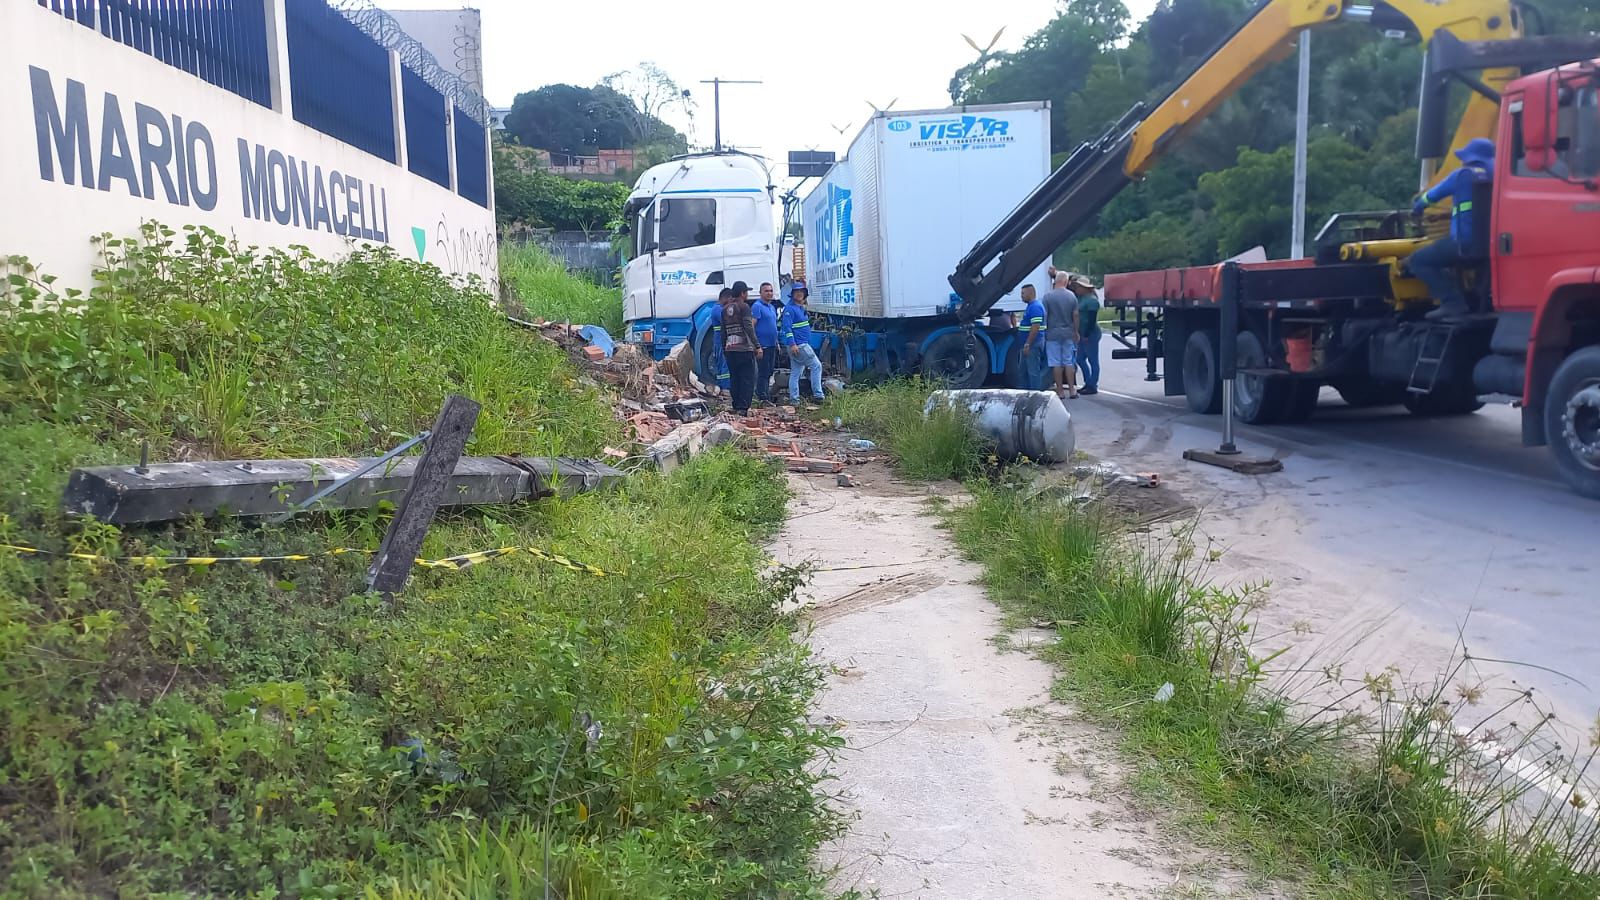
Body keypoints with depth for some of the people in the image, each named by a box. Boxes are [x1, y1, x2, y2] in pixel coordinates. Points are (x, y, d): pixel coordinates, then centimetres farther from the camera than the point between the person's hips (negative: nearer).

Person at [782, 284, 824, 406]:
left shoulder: (801, 308, 17)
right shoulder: (790, 309, -12)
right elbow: (787, 327, -19)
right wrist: (792, 344, -25)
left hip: (803, 345, 10)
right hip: (797, 345, -10)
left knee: (795, 372, 9)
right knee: (816, 365, -8)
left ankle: (794, 399, 12)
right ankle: (817, 395, -7)